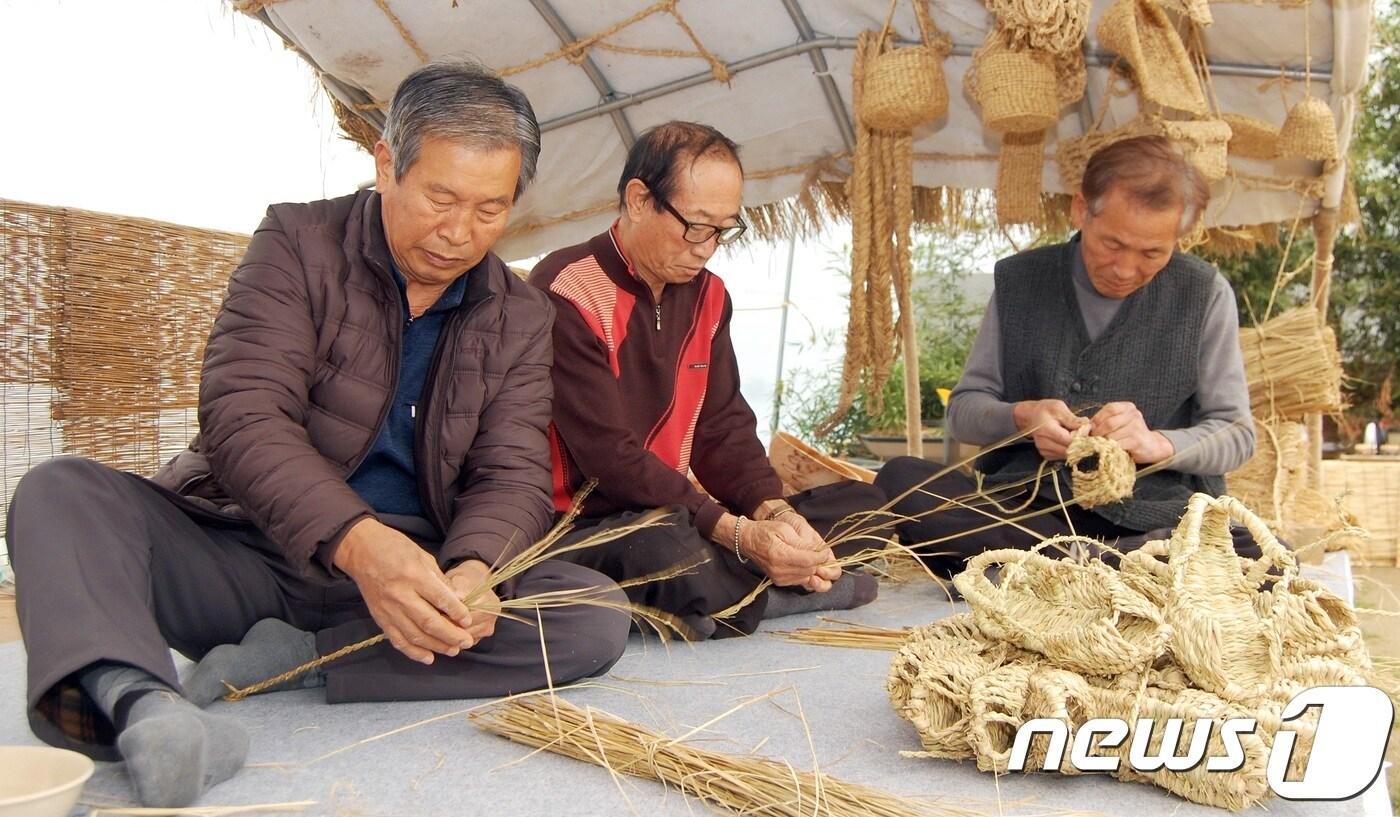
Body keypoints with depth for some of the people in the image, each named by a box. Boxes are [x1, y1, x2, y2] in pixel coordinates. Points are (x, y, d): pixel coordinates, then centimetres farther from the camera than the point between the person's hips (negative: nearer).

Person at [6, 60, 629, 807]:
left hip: (419, 572, 2)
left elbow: (512, 474, -1)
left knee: (599, 614, -22)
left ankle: (289, 656, -22)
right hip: (246, 557, -1)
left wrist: (472, 568, -26)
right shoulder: (297, 243, -3)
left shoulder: (521, 317, 6)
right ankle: (142, 703, -51)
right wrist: (355, 542, -35)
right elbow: (243, 416, -16)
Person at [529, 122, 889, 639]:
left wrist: (774, 513, -15)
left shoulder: (707, 295, 10)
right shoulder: (568, 294, -16)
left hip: (671, 513, 8)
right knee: (677, 552, -40)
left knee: (861, 506, 3)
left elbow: (723, 428, 5)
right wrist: (740, 534, -29)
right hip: (580, 526, -7)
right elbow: (609, 456, -23)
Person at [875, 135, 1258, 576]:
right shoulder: (1019, 280, 6)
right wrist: (1019, 418, -14)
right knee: (899, 480, -27)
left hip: (1155, 515, -1)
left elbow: (1237, 433, 5)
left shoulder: (1204, 294, 2)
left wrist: (1158, 443, -16)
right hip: (1024, 504, 2)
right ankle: (1111, 560, -26)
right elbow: (963, 408, 9)